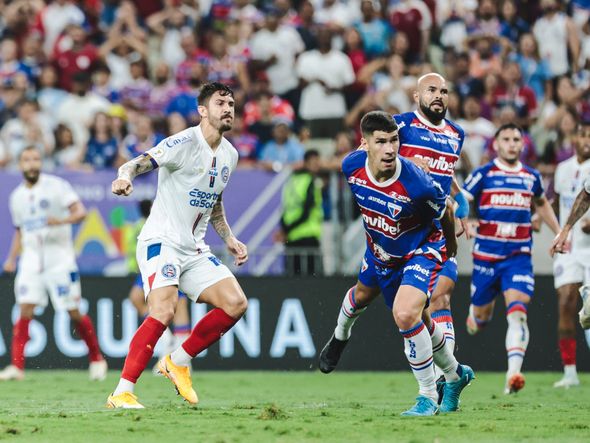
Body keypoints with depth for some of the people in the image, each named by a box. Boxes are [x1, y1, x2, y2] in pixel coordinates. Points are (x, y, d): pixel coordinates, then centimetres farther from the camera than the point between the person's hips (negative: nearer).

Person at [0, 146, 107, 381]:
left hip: (59, 257, -4)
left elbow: (80, 212, -13)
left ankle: (96, 359, 17)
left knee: (74, 313, -1)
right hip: (31, 258, 4)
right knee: (25, 309, -10)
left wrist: (61, 221, -31)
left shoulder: (56, 186, -5)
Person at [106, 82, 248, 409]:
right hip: (161, 241, -8)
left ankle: (178, 362, 11)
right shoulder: (184, 143, -12)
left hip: (194, 250, 8)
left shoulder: (229, 155, 12)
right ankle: (122, 392, -23)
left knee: (236, 304, -5)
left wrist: (229, 239, 16)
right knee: (164, 310, -26)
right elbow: (138, 164, -22)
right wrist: (124, 177, -44)